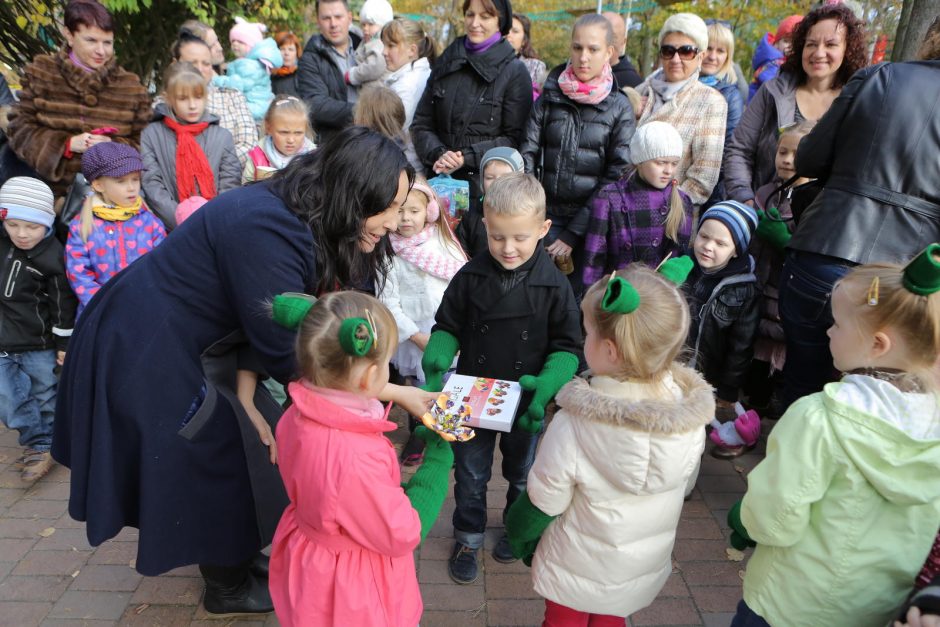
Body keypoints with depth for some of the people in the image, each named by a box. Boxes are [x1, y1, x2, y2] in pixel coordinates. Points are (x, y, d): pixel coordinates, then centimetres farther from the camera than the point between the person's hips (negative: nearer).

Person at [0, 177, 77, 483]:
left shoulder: (52, 257, -16)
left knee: (45, 397, 13)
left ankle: (43, 445, 30)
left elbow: (63, 304, -10)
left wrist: (64, 344, -6)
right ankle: (36, 442, 25)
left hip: (39, 344, -4)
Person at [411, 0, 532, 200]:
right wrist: (438, 154, -12)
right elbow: (421, 124, 8)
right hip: (441, 181, 4)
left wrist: (466, 157, -18)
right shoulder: (445, 63, 10)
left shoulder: (515, 71, -2)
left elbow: (515, 138, -8)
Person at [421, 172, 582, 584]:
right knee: (470, 474, 17)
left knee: (523, 473, 23)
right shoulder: (470, 277, -12)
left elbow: (567, 346, -10)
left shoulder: (554, 284, -15)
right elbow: (447, 328, -3)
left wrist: (546, 385, -27)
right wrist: (437, 361, -22)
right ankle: (468, 537, 40)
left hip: (526, 403, 0)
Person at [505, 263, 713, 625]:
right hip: (647, 567, 4)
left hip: (577, 569, -3)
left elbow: (542, 503, -20)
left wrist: (518, 533, 1)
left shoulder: (573, 426, -35)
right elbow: (683, 484, -2)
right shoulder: (692, 417, -21)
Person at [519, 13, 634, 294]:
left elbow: (617, 176, -4)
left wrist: (573, 234, -9)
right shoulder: (549, 98, 5)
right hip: (547, 217, 1)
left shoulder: (620, 108, 0)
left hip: (591, 222, -1)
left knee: (579, 297, 5)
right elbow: (527, 155, 1)